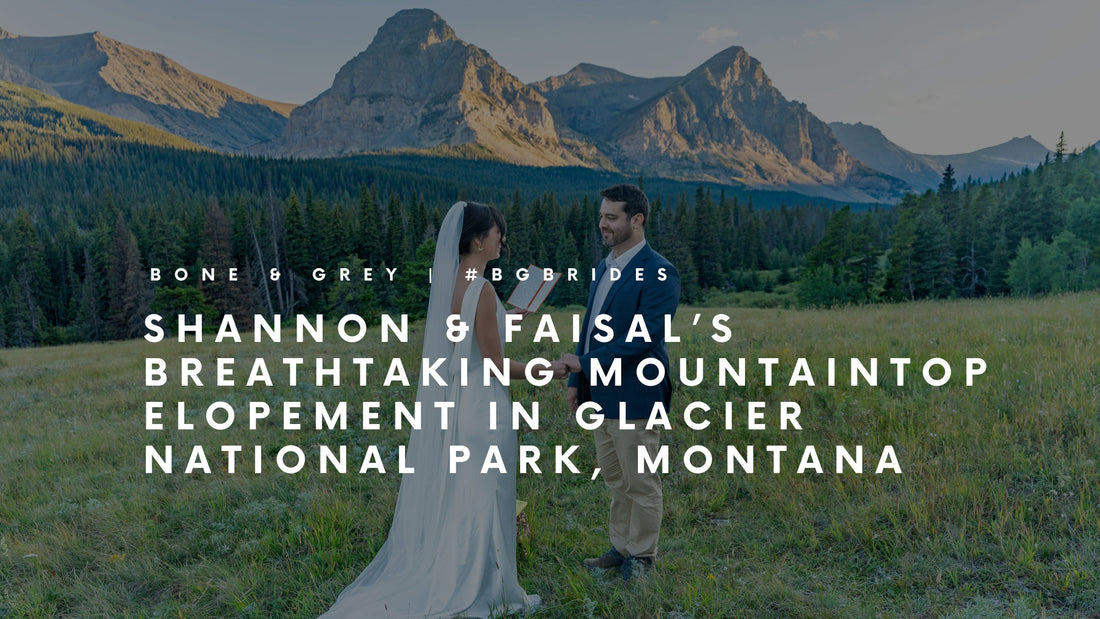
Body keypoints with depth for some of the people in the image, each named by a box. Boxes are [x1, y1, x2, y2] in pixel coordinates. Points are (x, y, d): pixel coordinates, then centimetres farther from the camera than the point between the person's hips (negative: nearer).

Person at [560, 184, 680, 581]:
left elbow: (643, 337, -24)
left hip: (634, 398, -9)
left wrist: (585, 362, -23)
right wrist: (576, 381, 13)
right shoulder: (604, 267, 11)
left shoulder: (659, 274, -17)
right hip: (602, 395, 9)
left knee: (641, 483, 8)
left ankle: (641, 557, 25)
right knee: (615, 481, 20)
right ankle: (621, 548, 36)